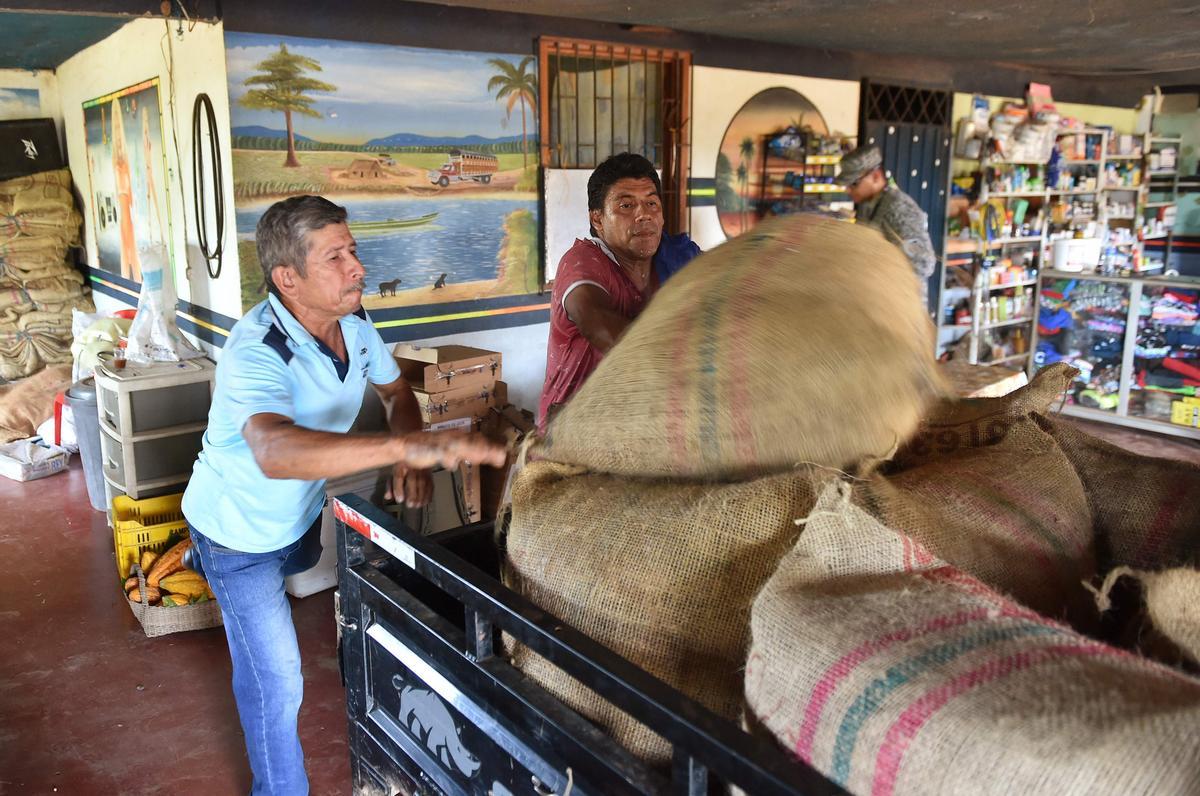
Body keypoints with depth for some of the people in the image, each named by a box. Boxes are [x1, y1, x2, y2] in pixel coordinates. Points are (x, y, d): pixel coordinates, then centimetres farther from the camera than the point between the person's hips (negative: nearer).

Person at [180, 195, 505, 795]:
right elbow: (274, 451, -57)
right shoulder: (257, 353, -37)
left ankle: (209, 560, 63)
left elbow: (396, 393, 2)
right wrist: (405, 446, -70)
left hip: (299, 511, 6)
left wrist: (411, 458, -19)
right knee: (276, 682, 0)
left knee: (296, 565, 35)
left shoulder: (351, 321, -14)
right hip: (241, 526, -6)